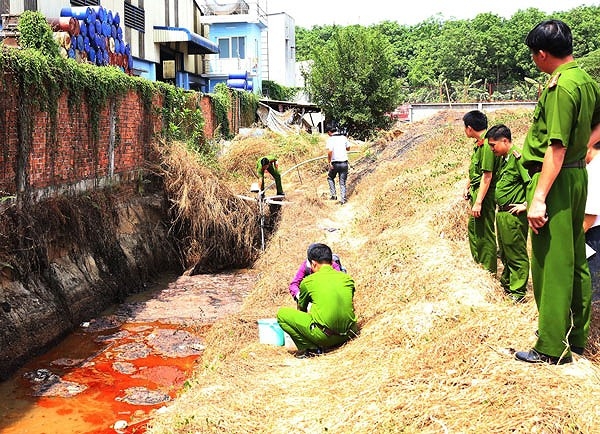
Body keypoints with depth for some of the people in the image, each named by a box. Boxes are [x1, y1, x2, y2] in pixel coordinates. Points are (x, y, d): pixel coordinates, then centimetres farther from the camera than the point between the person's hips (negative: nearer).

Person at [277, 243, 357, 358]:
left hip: (324, 336, -5)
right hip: (347, 335, 5)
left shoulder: (308, 281, 1)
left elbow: (301, 309, 20)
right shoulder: (347, 278, 11)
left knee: (282, 313, 10)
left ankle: (309, 348, 4)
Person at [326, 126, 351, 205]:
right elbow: (348, 148, 16)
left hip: (335, 163, -3)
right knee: (342, 182, 12)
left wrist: (329, 162, -16)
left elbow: (330, 151, -23)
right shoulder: (343, 137, 5)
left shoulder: (330, 139, -10)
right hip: (344, 162, 4)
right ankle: (343, 199, 10)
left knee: (330, 178, 22)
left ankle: (334, 195, 14)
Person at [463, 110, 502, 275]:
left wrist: (478, 202, -25)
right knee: (473, 227, 23)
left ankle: (489, 270, 10)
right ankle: (478, 262, 38)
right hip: (476, 192, 11)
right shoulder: (479, 143, 10)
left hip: (485, 194, -11)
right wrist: (467, 187, 20)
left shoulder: (487, 144, -21)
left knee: (485, 233, -1)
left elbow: (487, 176, -24)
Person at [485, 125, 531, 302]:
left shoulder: (517, 157, -16)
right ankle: (506, 283, 35)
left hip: (514, 215, -10)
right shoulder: (505, 159, 13)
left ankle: (518, 291, 8)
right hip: (502, 213, 10)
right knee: (505, 252, 20)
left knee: (516, 254, 0)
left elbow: (533, 181, -25)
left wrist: (525, 205, -20)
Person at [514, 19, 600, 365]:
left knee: (551, 264, -2)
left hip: (556, 180, -9)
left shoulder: (561, 87, -19)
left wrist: (538, 198, -22)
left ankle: (552, 348, 6)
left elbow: (557, 148, -23)